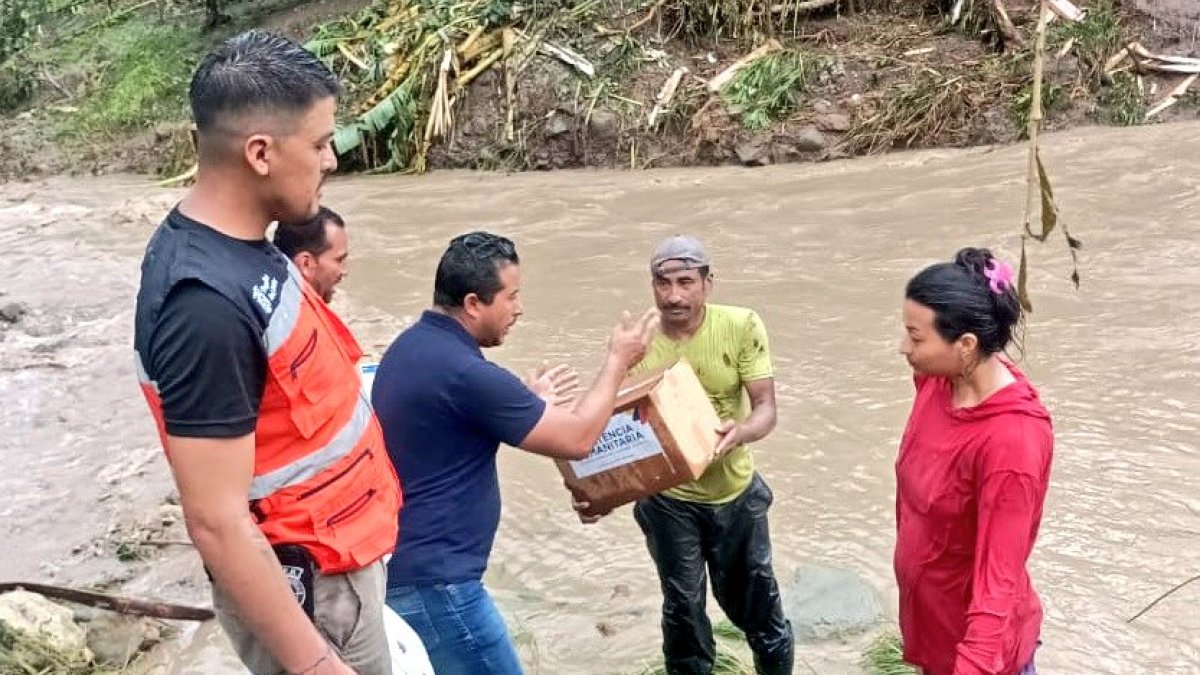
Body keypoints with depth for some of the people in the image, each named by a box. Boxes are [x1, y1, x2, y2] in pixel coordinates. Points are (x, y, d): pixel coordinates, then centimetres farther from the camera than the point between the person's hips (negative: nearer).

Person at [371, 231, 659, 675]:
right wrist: (618, 361, -4)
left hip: (400, 565, 10)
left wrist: (530, 404, 25)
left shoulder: (411, 348, 7)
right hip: (431, 578, -10)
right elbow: (577, 439, -16)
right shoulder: (462, 372, -23)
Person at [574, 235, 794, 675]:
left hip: (735, 493, 1)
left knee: (754, 600, 19)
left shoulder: (742, 327, -15)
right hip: (668, 501, 0)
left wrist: (740, 432, -39)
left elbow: (766, 407, -16)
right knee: (682, 606, 15)